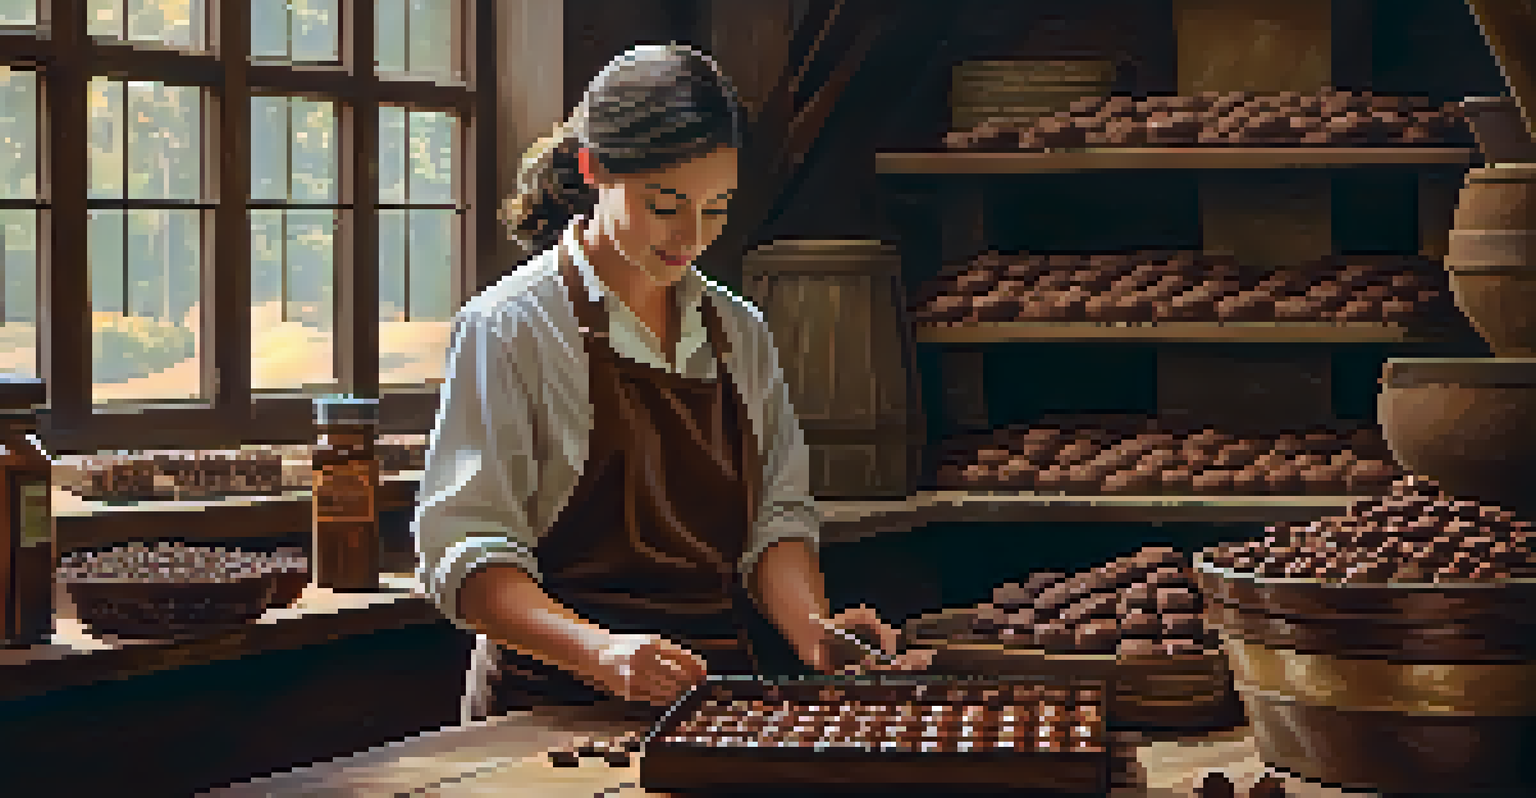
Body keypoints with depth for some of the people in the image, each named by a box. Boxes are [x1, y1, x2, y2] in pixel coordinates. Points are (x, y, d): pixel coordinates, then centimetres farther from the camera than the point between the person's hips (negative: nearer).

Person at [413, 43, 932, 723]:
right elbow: (462, 553, -9)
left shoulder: (739, 332, 16)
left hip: (716, 689, 6)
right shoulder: (509, 329, -3)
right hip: (557, 707, -5)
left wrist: (816, 636, -6)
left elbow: (776, 515, 15)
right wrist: (601, 653, -25)